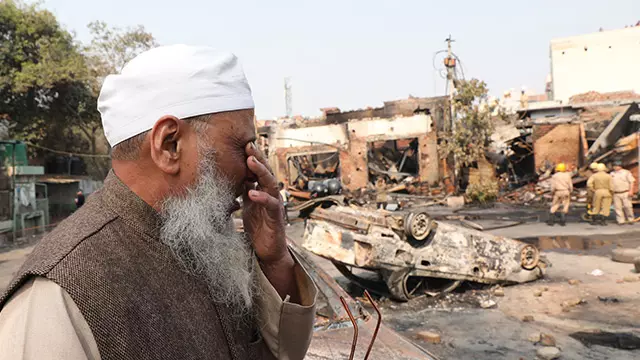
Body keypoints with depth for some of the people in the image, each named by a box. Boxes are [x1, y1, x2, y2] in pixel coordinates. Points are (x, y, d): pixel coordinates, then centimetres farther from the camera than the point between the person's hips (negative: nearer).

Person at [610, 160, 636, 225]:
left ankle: (630, 219, 7)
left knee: (627, 206, -6)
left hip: (625, 193, -3)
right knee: (618, 207, -1)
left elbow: (631, 182, -1)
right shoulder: (612, 174, 14)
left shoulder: (626, 172, 3)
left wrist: (631, 191, -12)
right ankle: (621, 220, 3)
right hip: (616, 194, 3)